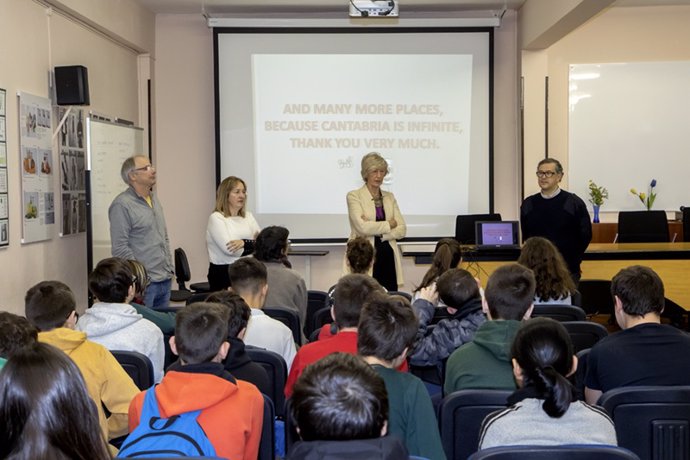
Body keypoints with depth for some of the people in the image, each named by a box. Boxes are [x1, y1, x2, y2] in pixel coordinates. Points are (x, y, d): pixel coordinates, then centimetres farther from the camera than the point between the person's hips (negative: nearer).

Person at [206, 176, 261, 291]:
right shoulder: (216, 218, -5)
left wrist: (244, 243, -17)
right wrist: (253, 244, -7)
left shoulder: (248, 216, 13)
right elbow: (229, 248, -17)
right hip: (223, 273, -5)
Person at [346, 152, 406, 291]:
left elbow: (402, 230, 6)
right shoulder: (354, 196, 0)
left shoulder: (389, 197, 14)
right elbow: (362, 227, -14)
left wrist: (377, 230, -9)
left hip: (388, 259, 5)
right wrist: (389, 224, -2)